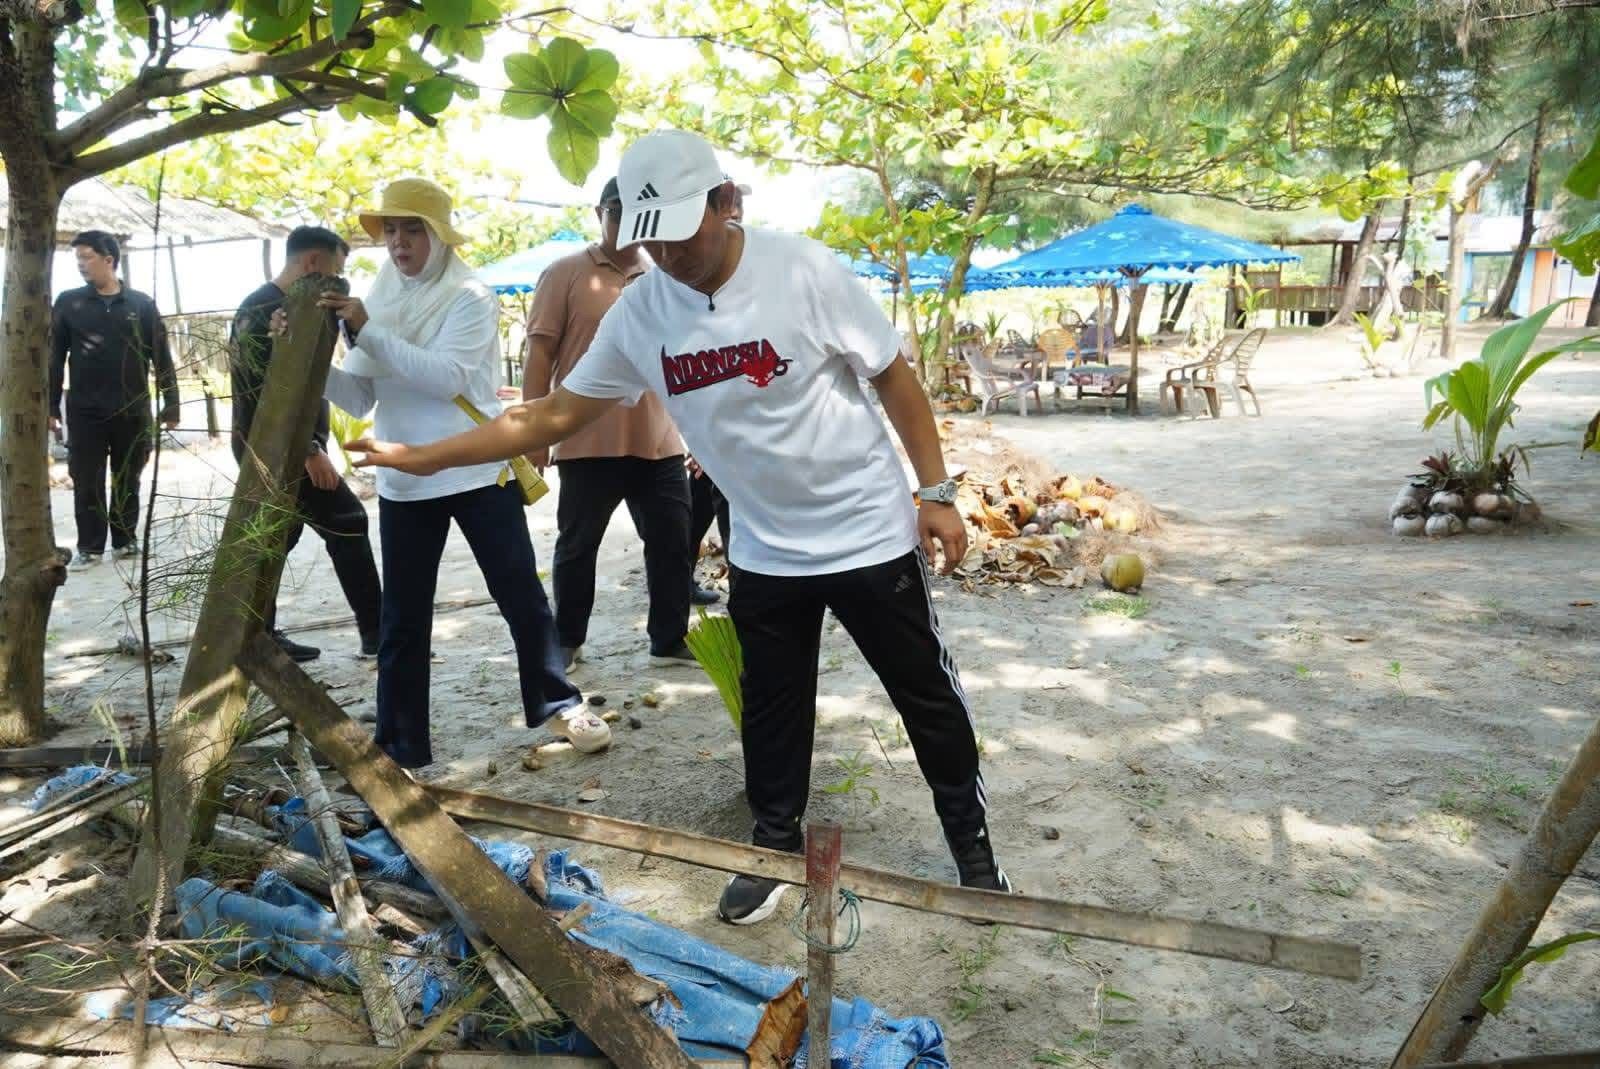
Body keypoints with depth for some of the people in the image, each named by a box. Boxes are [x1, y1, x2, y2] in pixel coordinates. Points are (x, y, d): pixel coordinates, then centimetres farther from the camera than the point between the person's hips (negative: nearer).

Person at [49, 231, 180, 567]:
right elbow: (54, 357, 4)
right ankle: (90, 546, 12)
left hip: (133, 411, 0)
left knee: (127, 481, 9)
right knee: (87, 483, 3)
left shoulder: (141, 304, 3)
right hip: (84, 411, 0)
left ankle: (126, 540, 21)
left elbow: (161, 358, 4)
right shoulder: (68, 302, 3)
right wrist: (50, 406, -2)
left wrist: (170, 406, 0)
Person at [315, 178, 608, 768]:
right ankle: (399, 748, 19)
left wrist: (369, 331, -26)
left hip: (480, 475, -4)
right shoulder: (380, 301, 8)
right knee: (402, 620, 8)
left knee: (522, 597, 6)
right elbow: (359, 397, 5)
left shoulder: (469, 297, -7)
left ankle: (559, 704, 25)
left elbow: (446, 376, -23)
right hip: (403, 484, 4)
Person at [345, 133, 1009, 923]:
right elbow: (555, 414, -2)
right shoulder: (637, 315, -8)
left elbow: (895, 380, -10)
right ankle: (775, 847, 38)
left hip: (868, 533, -3)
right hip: (762, 552, 4)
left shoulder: (804, 270, -19)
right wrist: (423, 456, -6)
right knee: (769, 709, 16)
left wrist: (935, 492, -11)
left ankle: (971, 844, 32)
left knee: (927, 696, 11)